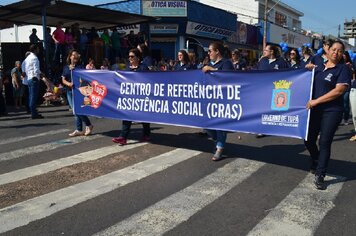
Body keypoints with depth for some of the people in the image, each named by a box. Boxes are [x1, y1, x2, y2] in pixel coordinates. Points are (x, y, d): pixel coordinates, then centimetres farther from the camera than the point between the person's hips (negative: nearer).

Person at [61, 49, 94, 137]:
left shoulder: (80, 67, 0)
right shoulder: (66, 67, 14)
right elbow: (63, 80, 8)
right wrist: (68, 83, -11)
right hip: (69, 91, 6)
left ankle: (88, 125, 7)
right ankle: (79, 130, 14)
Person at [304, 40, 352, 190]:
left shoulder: (343, 69, -4)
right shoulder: (319, 67, 11)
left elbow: (339, 90, -16)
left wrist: (316, 101, -17)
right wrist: (308, 70, 5)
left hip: (331, 111, -5)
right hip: (314, 109, 5)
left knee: (324, 142, -4)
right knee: (309, 140, 9)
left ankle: (319, 176, 5)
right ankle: (316, 161, 38)